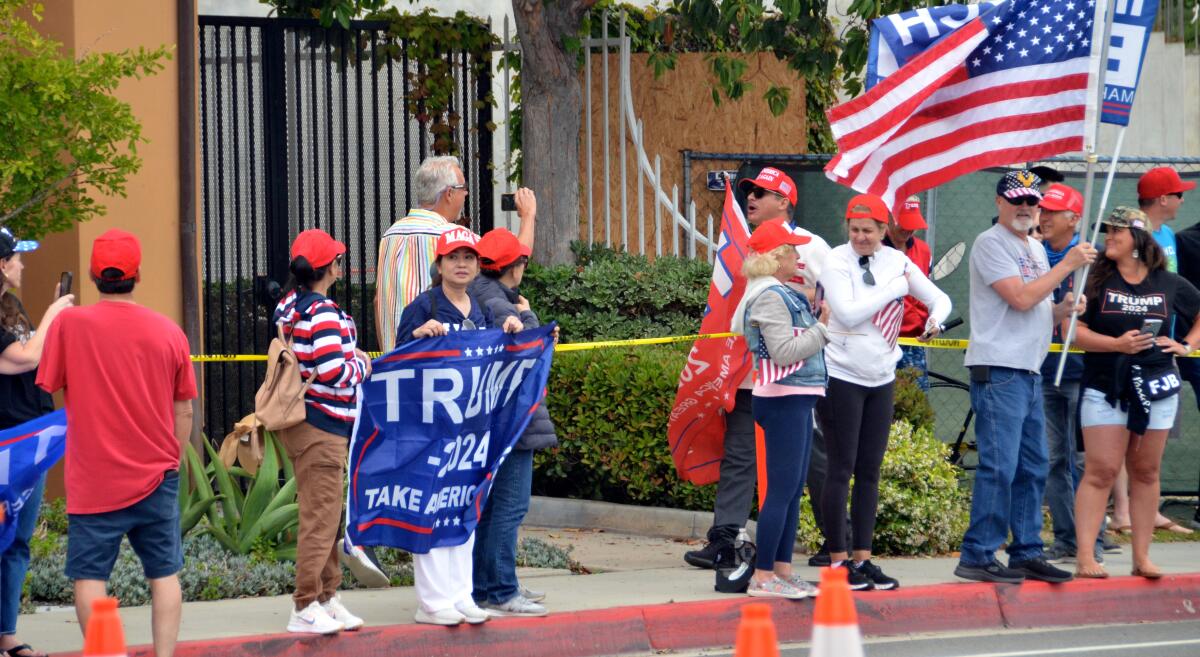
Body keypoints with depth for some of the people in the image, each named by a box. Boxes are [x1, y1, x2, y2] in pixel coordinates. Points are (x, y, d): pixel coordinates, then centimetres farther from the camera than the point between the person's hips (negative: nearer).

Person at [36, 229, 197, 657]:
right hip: (156, 475, 2)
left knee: (89, 575, 3)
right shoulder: (168, 332, -1)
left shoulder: (68, 324, -10)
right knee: (164, 574, 9)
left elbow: (48, 387, -2)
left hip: (94, 481, -2)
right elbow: (184, 411, 7)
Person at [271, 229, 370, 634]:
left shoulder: (289, 307, 10)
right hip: (322, 427, -10)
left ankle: (327, 597, 25)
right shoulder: (322, 313, -19)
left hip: (301, 424, 10)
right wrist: (360, 366, -6)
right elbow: (333, 374, -25)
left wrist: (347, 357, 10)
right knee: (320, 517, -5)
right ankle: (305, 608, -3)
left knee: (323, 515, 18)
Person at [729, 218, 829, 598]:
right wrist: (823, 328, -12)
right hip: (783, 399, -11)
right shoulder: (769, 296, -15)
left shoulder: (781, 293, 17)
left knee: (793, 489, 12)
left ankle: (783, 571, 16)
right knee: (782, 489, -9)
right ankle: (762, 577, -8)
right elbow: (784, 351, -21)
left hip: (796, 399, 11)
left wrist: (819, 321, 6)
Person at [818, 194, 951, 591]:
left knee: (870, 472, 8)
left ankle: (863, 558, 13)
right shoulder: (836, 262, -9)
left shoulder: (897, 261, 5)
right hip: (842, 376, -5)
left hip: (882, 378, 5)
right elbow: (848, 313, -22)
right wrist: (896, 287, -17)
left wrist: (935, 319, -14)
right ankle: (838, 561, 2)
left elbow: (939, 298, 9)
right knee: (841, 470, -3)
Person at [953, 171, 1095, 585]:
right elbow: (1020, 298, -18)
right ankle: (978, 556, -8)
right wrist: (1068, 264, -12)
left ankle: (1026, 553, 16)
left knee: (1033, 468, 10)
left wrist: (1063, 309, 3)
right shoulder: (991, 243, -7)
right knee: (999, 468, -11)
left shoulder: (1036, 249, 20)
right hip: (998, 369, -9)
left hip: (1030, 371, 9)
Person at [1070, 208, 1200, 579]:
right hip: (1105, 389, -3)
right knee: (1100, 472, -8)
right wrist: (1117, 344, -17)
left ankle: (1142, 557, 13)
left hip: (1156, 388, 3)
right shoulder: (1096, 280, -2)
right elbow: (1073, 331, -8)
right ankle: (1085, 557, -9)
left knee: (1146, 472, 8)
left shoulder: (1169, 284, 5)